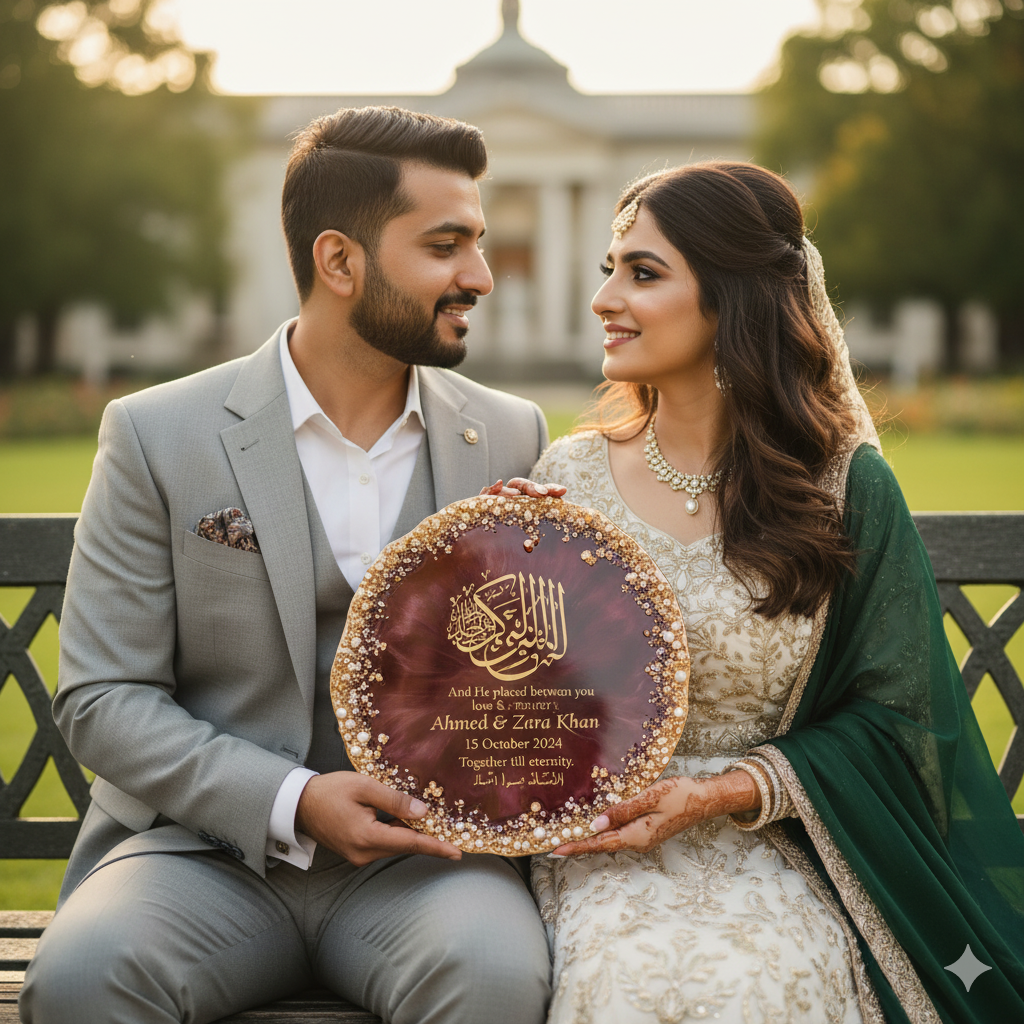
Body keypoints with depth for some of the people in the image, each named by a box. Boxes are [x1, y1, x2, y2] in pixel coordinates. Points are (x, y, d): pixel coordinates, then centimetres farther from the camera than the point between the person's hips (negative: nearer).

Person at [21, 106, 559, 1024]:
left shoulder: (512, 439, 7)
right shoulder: (157, 437, -1)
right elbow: (101, 699, -4)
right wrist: (293, 803, -16)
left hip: (423, 849, 1)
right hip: (210, 847, -1)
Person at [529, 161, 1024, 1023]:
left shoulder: (846, 486, -2)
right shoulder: (571, 476, 4)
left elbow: (889, 718, 0)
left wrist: (716, 794, -11)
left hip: (773, 841, -1)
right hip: (605, 846, 1)